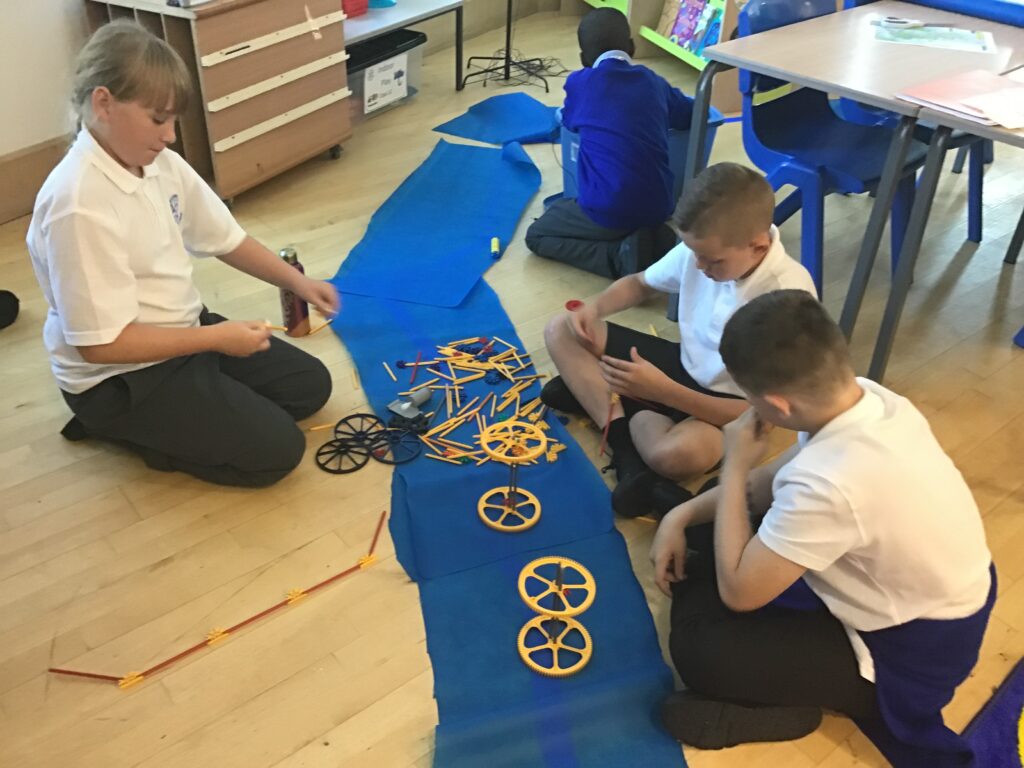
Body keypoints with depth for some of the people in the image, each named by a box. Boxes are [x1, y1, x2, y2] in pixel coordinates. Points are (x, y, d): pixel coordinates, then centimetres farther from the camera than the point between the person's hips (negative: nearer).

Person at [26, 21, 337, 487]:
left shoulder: (161, 164, -5)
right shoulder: (78, 206, -29)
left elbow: (225, 239, 8)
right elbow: (100, 344, -28)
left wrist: (297, 282, -2)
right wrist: (216, 337, -25)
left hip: (182, 333, 9)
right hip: (119, 378, -8)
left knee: (309, 385, 10)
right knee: (275, 451, -13)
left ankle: (164, 425, 11)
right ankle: (119, 425, 4)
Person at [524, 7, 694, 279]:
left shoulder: (579, 83, -1)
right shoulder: (653, 82, 9)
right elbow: (692, 115, 26)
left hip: (609, 209, -5)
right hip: (659, 206, 5)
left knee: (536, 235, 16)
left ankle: (619, 257, -5)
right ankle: (656, 242, 6)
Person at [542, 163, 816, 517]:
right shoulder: (703, 248, -13)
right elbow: (640, 283, 9)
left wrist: (662, 390, -34)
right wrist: (593, 308, -14)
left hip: (730, 402, -7)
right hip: (684, 365, 7)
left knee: (678, 452, -42)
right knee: (561, 331, -5)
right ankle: (627, 448, -18)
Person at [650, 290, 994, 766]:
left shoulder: (831, 484, -40)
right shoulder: (868, 398, -14)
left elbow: (737, 590, -25)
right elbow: (778, 479, 5)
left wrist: (735, 465, -18)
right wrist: (682, 515, -3)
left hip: (911, 648, -9)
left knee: (697, 649, -14)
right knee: (703, 539, 10)